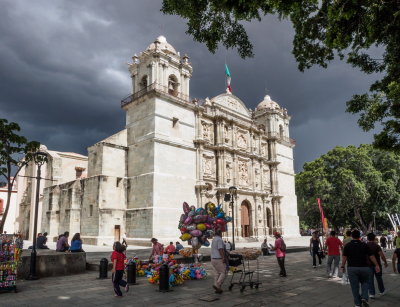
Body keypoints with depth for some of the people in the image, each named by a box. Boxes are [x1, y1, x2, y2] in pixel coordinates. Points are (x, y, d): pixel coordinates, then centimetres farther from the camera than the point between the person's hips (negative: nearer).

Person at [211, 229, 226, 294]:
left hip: (213, 259, 9)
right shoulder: (219, 239, -13)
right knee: (223, 273, -4)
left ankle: (217, 288, 12)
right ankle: (217, 285, -13)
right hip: (219, 259, -9)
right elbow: (220, 249, -21)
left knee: (216, 273, 10)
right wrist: (223, 258, -20)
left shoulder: (213, 239, 17)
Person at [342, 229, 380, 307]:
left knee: (355, 286, 7)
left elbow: (344, 257, -3)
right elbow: (371, 256, -1)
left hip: (352, 268, -1)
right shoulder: (364, 245, 0)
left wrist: (343, 266, 4)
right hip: (364, 267, 1)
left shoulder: (347, 245, 0)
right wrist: (376, 265, 5)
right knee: (364, 283, 21)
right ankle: (364, 298, 3)